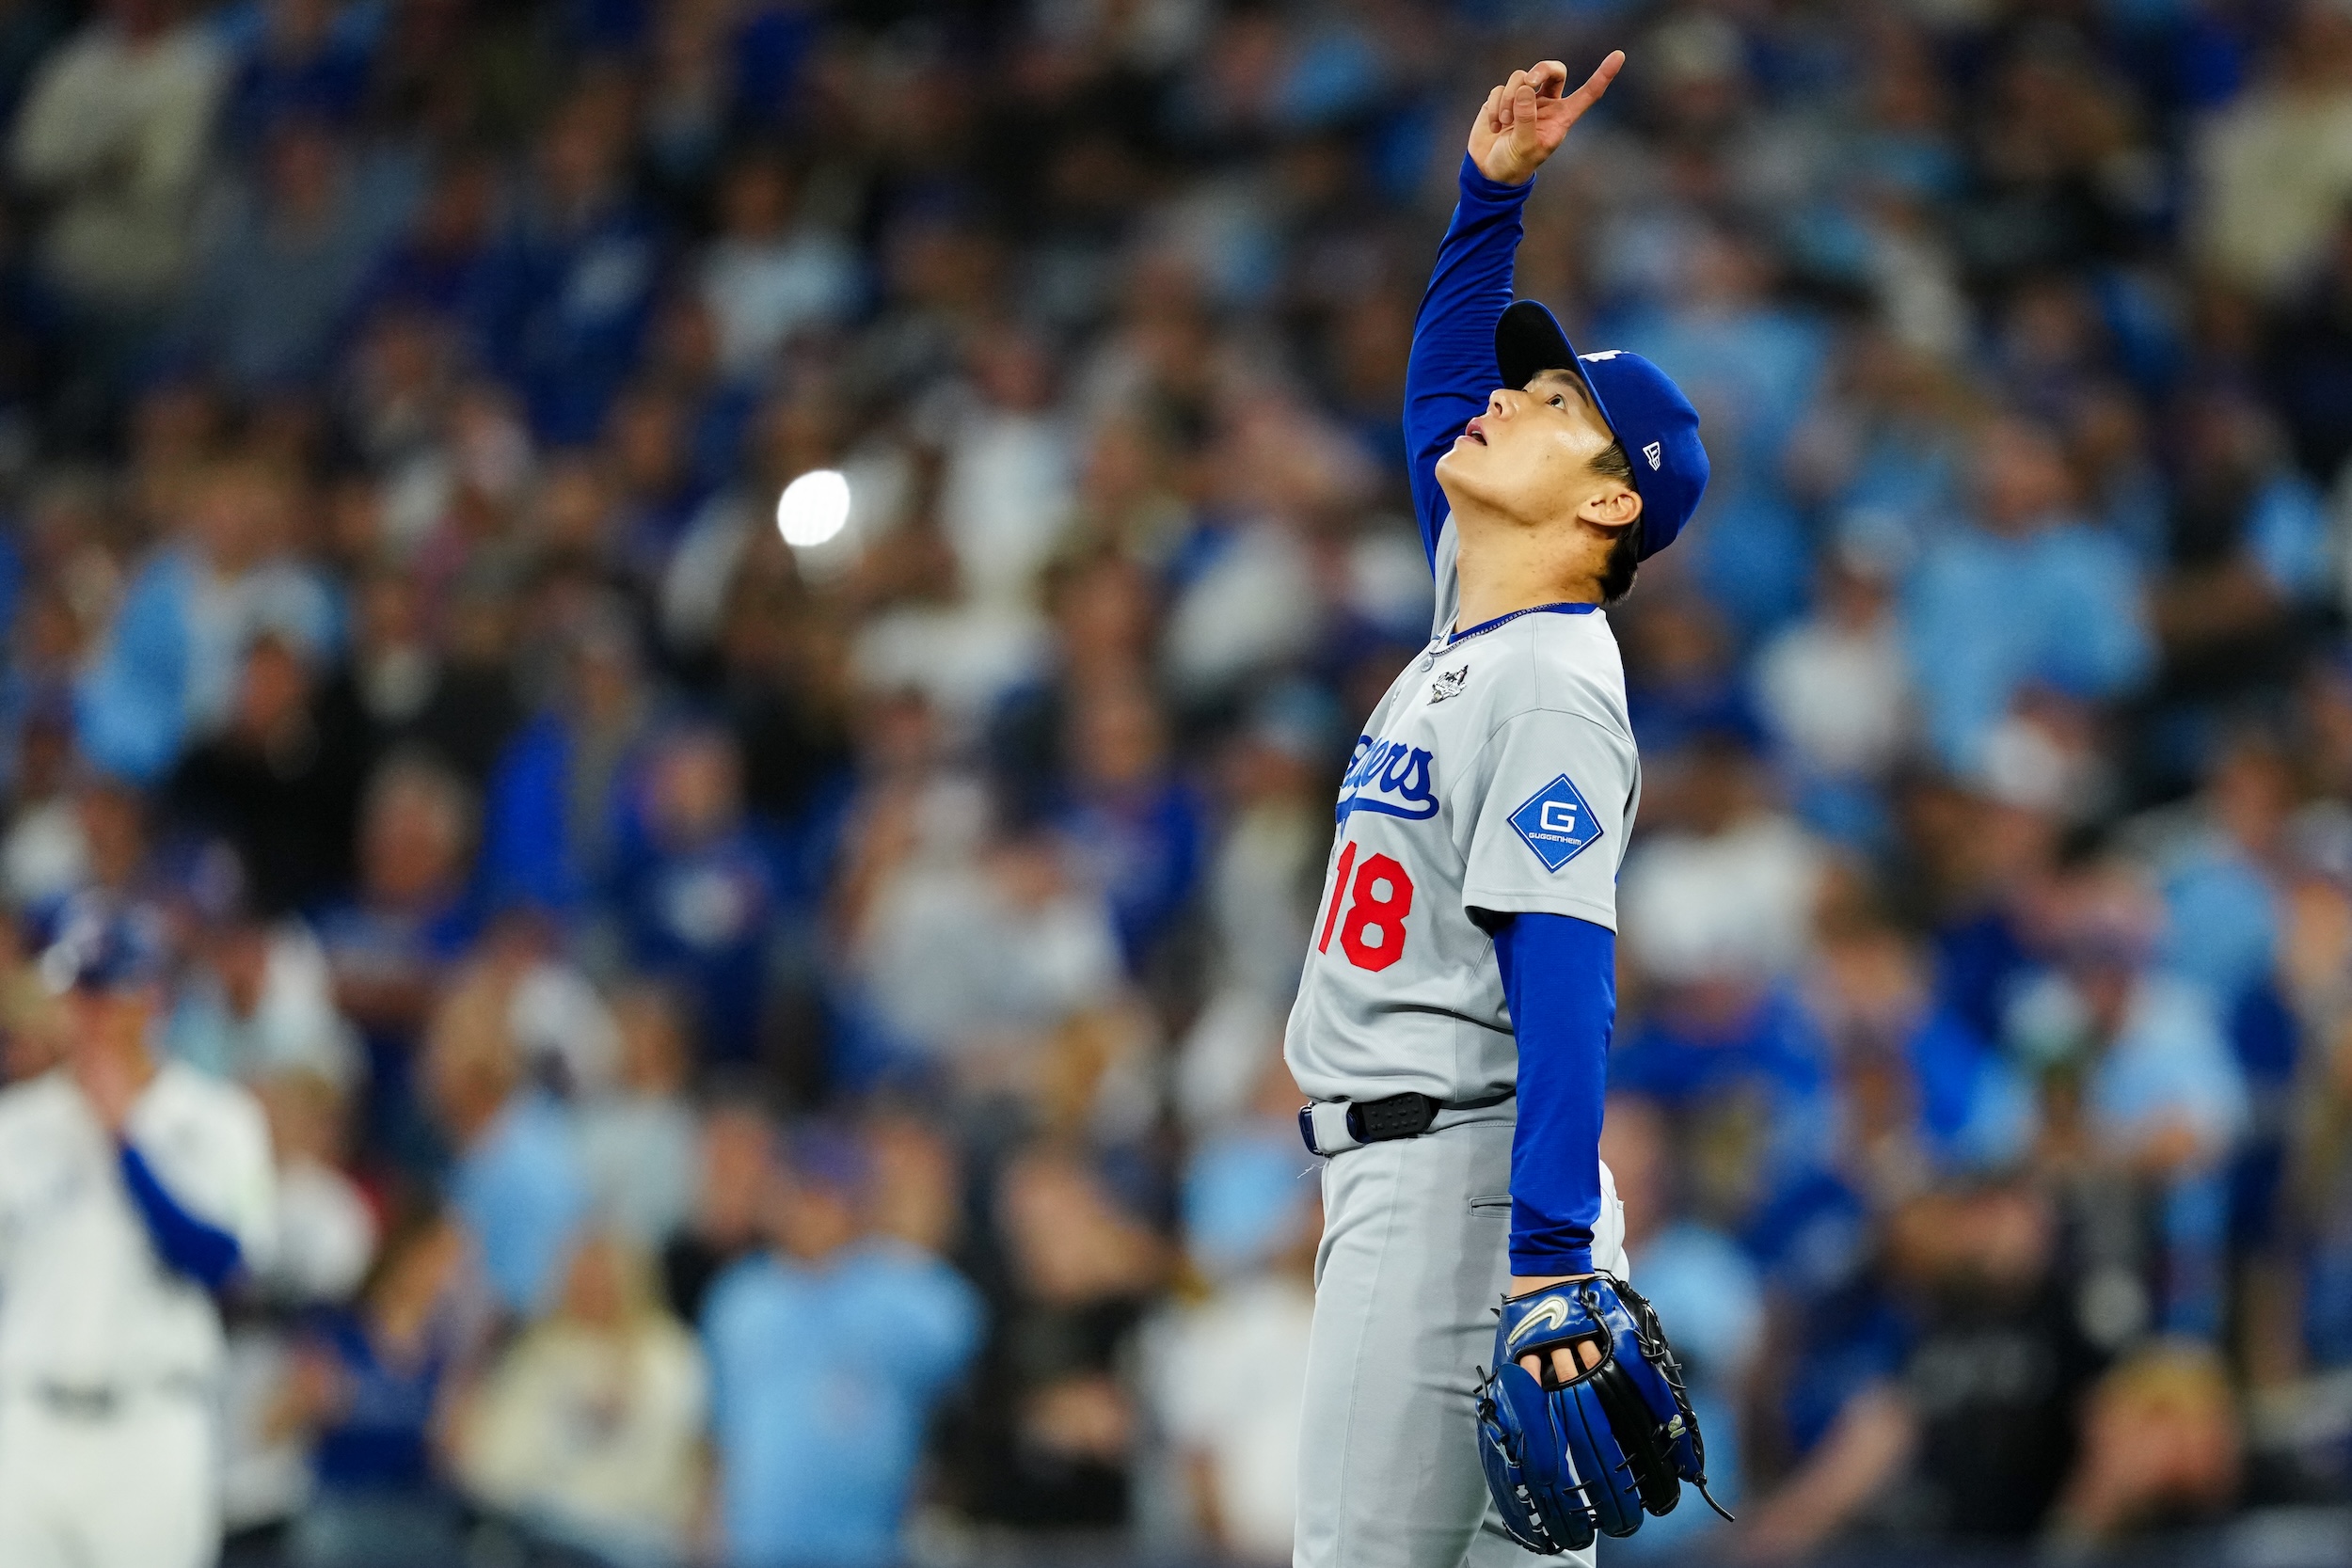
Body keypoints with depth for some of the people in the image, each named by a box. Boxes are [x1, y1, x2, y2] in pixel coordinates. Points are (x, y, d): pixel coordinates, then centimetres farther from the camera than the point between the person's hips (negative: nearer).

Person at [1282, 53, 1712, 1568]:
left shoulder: (1555, 690, -13)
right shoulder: (1474, 623, 14)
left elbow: (1564, 983, -21)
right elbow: (1442, 393, 31)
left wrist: (1549, 1256, -28)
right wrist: (1492, 186, 20)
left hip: (1468, 1173, -9)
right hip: (1401, 1168, 9)